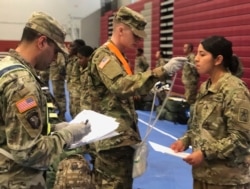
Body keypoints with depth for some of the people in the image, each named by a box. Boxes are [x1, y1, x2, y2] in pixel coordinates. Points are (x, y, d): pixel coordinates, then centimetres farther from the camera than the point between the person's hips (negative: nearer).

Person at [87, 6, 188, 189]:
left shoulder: (118, 57, 18)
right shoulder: (104, 55, -14)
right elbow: (121, 86, -34)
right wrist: (162, 71, -38)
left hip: (120, 135, 10)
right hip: (115, 136, -10)